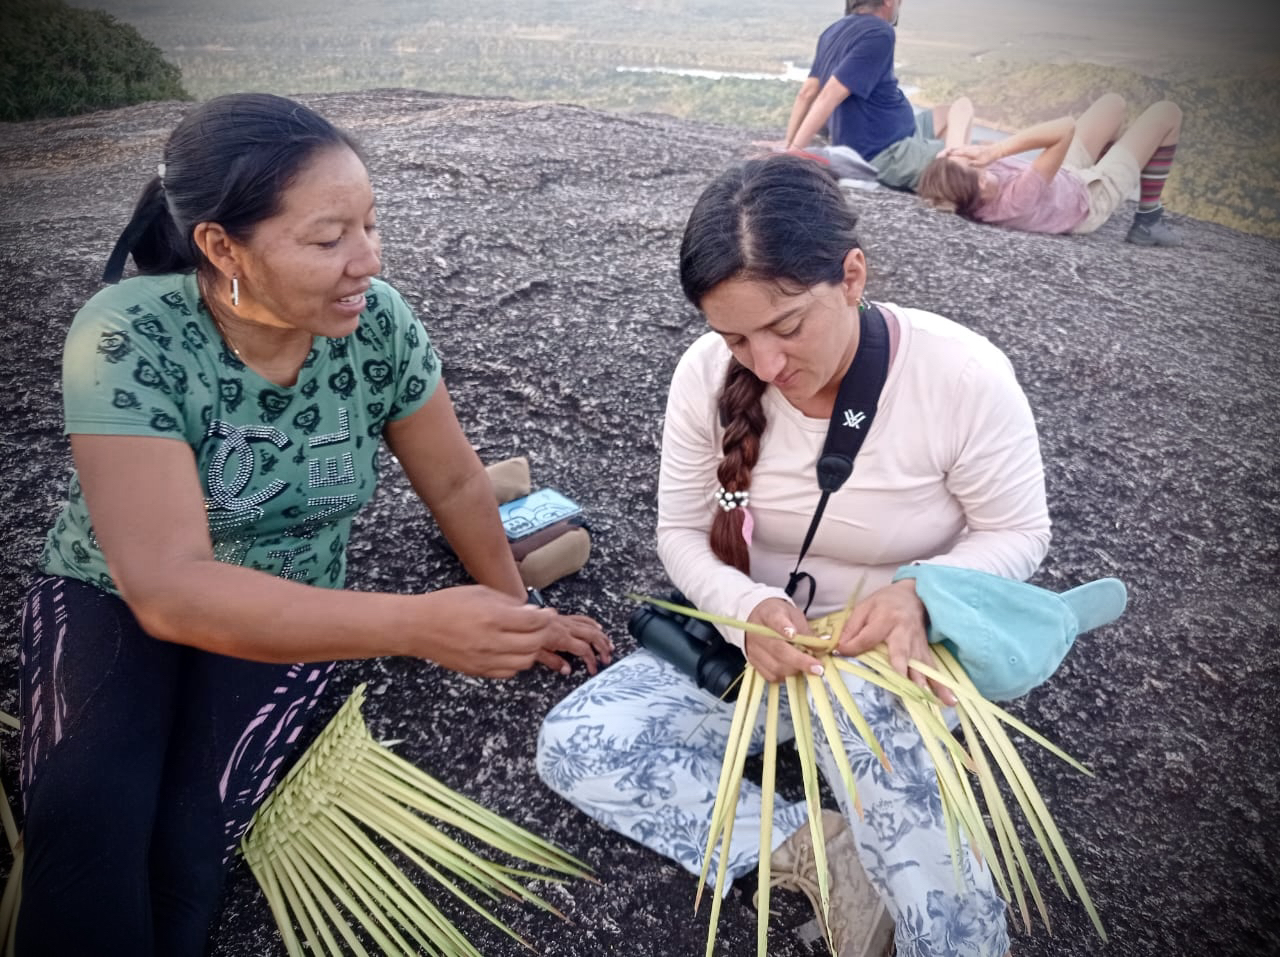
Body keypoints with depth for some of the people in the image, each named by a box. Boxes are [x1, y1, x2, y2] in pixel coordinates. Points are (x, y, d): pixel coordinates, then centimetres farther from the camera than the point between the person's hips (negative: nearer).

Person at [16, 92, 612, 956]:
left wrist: (515, 612, 7)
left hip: (287, 616, 2)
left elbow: (455, 481, -2)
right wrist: (418, 626, -41)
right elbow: (169, 589, -34)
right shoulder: (127, 340, -26)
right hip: (113, 602, -1)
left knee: (190, 843, -21)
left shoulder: (378, 324, -16)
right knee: (90, 833, -26)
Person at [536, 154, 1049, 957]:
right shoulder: (708, 374, -14)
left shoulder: (965, 376, -20)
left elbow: (1017, 535, -7)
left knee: (862, 698, -41)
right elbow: (683, 534, -3)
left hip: (898, 650, -3)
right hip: (757, 639, 4)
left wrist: (920, 592, -29)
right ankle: (831, 851, -14)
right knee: (574, 746, -17)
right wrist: (748, 609, -26)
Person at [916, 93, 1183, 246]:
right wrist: (997, 150, -55)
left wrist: (956, 151, -35)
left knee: (1114, 101, 24)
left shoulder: (962, 195, -30)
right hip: (1090, 198, -7)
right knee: (1166, 112, 7)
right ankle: (1148, 221, 20)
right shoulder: (1017, 200, -50)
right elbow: (1065, 127, -53)